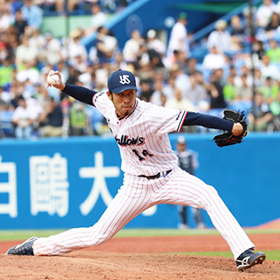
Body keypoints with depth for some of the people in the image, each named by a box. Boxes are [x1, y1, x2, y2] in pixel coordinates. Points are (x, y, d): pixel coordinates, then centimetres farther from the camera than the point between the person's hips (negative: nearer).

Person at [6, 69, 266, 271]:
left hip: (169, 179, -3)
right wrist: (63, 87, -1)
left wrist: (230, 126, -44)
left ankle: (243, 253, -35)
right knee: (97, 235, 3)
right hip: (136, 187, 3)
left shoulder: (151, 115, -27)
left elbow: (192, 118, -36)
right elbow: (90, 95, 15)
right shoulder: (106, 104, -9)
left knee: (209, 195, -31)